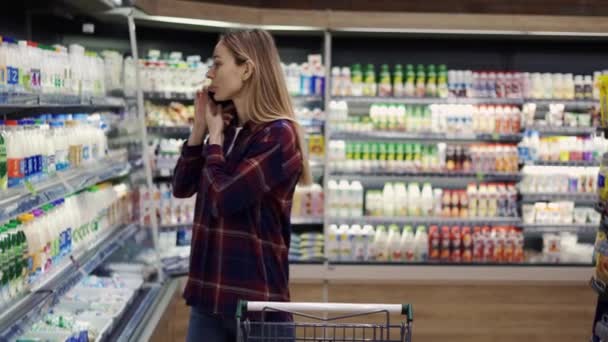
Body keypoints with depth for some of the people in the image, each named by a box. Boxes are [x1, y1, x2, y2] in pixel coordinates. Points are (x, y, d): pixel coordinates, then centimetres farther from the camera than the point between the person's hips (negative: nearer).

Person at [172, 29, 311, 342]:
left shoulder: (278, 135, -15)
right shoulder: (228, 128, 8)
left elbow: (224, 199, -21)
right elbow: (182, 188, 13)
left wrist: (214, 137, -7)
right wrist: (199, 128, 3)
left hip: (255, 292, -7)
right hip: (210, 287, 7)